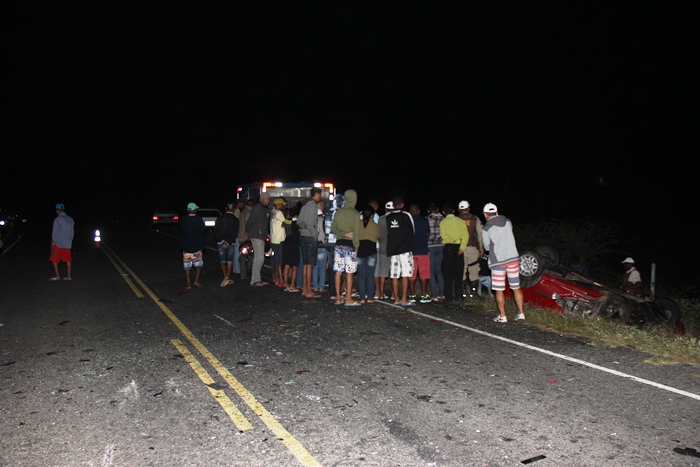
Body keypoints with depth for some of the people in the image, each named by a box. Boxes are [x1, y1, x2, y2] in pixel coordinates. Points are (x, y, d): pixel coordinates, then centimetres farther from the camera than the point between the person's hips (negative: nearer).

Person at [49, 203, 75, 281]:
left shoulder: (58, 219, -10)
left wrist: (53, 242, -3)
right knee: (68, 260, 7)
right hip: (68, 244, 6)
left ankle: (57, 275, 3)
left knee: (54, 260, 5)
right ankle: (69, 276, 6)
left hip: (58, 243, -5)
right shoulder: (70, 219, 8)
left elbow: (54, 232, -10)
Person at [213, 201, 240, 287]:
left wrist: (222, 241, -6)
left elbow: (216, 231, -3)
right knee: (229, 261, 6)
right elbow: (235, 233, -11)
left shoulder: (219, 218, 4)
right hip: (231, 243, -1)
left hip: (220, 242, 2)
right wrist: (228, 242, -11)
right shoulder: (235, 219, -3)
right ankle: (227, 278, 1)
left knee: (222, 260, 8)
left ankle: (225, 277, -4)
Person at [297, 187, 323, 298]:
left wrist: (305, 228, 10)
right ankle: (309, 291, -3)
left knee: (306, 264, 12)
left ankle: (304, 289, 16)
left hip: (304, 236, 9)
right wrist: (315, 235, -11)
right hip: (311, 238, -9)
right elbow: (310, 223, -19)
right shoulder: (313, 205, -11)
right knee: (310, 265, -6)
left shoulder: (305, 205, 15)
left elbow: (299, 222, 16)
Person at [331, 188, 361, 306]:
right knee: (349, 273, -1)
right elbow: (356, 231, -11)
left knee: (338, 272, 7)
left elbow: (333, 228, 4)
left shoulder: (338, 212, 7)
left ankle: (338, 297, 11)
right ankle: (348, 299, 0)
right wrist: (356, 246, -6)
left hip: (339, 244, 5)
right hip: (350, 245, -5)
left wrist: (344, 234, -5)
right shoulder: (355, 213, -8)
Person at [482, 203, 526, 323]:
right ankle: (521, 314, 15)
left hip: (498, 261, -4)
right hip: (513, 258, 4)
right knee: (516, 288, 11)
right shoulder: (508, 221, 5)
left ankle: (502, 316, 8)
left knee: (499, 290, 4)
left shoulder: (486, 228, -8)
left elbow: (487, 247, 2)